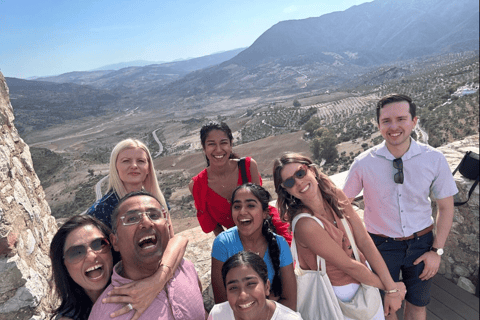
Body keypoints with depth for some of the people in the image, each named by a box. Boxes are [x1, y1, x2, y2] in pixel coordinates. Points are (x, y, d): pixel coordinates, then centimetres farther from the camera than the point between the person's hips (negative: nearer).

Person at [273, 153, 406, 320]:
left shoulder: (336, 195, -12)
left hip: (365, 279, 5)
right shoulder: (305, 225, -31)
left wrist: (392, 288, -13)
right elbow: (348, 265, -20)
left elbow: (365, 241, -12)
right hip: (342, 294, -5)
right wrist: (388, 287, -7)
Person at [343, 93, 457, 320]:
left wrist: (437, 250, -3)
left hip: (421, 243, 2)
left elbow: (446, 207, -1)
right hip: (381, 244, -1)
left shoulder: (434, 160, -13)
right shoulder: (363, 163, -17)